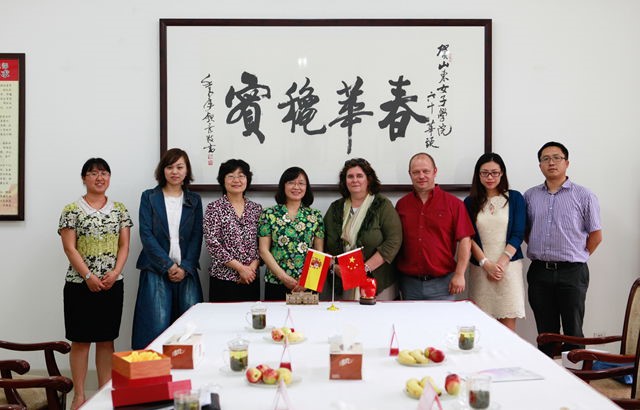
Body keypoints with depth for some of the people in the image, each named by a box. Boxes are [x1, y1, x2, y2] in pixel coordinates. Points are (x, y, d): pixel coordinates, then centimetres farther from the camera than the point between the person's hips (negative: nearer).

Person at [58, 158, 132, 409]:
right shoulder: (72, 210, -2)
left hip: (112, 284, 3)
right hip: (80, 284, -3)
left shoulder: (119, 209, 7)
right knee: (81, 339, 2)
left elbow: (124, 245, 4)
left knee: (107, 338, 9)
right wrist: (89, 277, -15)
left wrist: (115, 273, -10)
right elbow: (70, 248, -7)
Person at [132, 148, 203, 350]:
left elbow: (197, 237, 6)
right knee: (158, 324, -9)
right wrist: (168, 266, -10)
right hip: (157, 270, -2)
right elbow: (146, 235, -2)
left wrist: (185, 267, -7)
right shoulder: (149, 197, 6)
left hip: (186, 271, 2)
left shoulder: (194, 200, 12)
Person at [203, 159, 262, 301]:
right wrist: (240, 268, -12)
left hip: (251, 279, 3)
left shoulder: (256, 209, 9)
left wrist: (252, 267, -9)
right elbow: (212, 243, -9)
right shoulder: (214, 208, -2)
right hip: (223, 279, -3)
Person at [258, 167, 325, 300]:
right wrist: (284, 277, -9)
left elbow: (319, 252, 6)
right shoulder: (269, 214, 2)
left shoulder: (315, 216, 6)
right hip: (276, 283, -1)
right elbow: (263, 250, -1)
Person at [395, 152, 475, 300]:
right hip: (409, 282, 2)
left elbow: (464, 240, -3)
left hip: (442, 283, -2)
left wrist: (459, 274, -8)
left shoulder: (453, 203, -1)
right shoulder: (401, 204, 7)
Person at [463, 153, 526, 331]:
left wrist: (501, 263, -9)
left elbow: (518, 235, 0)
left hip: (509, 266, -1)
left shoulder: (515, 198, 6)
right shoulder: (470, 202, 9)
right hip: (480, 268, 1)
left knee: (508, 323, -5)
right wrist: (486, 263, -8)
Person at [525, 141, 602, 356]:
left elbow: (595, 235, 2)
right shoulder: (530, 196, 7)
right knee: (545, 332, 11)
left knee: (573, 332, 3)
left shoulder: (583, 196, -1)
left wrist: (576, 257, 2)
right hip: (539, 272, 3)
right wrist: (541, 253, 5)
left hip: (572, 273, -3)